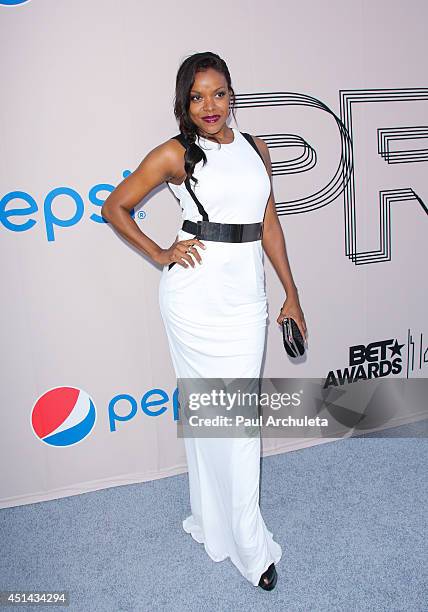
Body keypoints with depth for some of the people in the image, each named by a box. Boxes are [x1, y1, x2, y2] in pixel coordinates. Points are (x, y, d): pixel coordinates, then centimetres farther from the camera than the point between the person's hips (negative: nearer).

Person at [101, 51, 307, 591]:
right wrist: (160, 254, -2)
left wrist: (291, 294, 14)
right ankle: (249, 545, 18)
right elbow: (115, 206, 6)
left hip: (247, 293, 4)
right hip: (196, 290, -4)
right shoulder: (176, 153, 0)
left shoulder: (256, 150, 13)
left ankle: (215, 520, 28)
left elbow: (270, 225, 15)